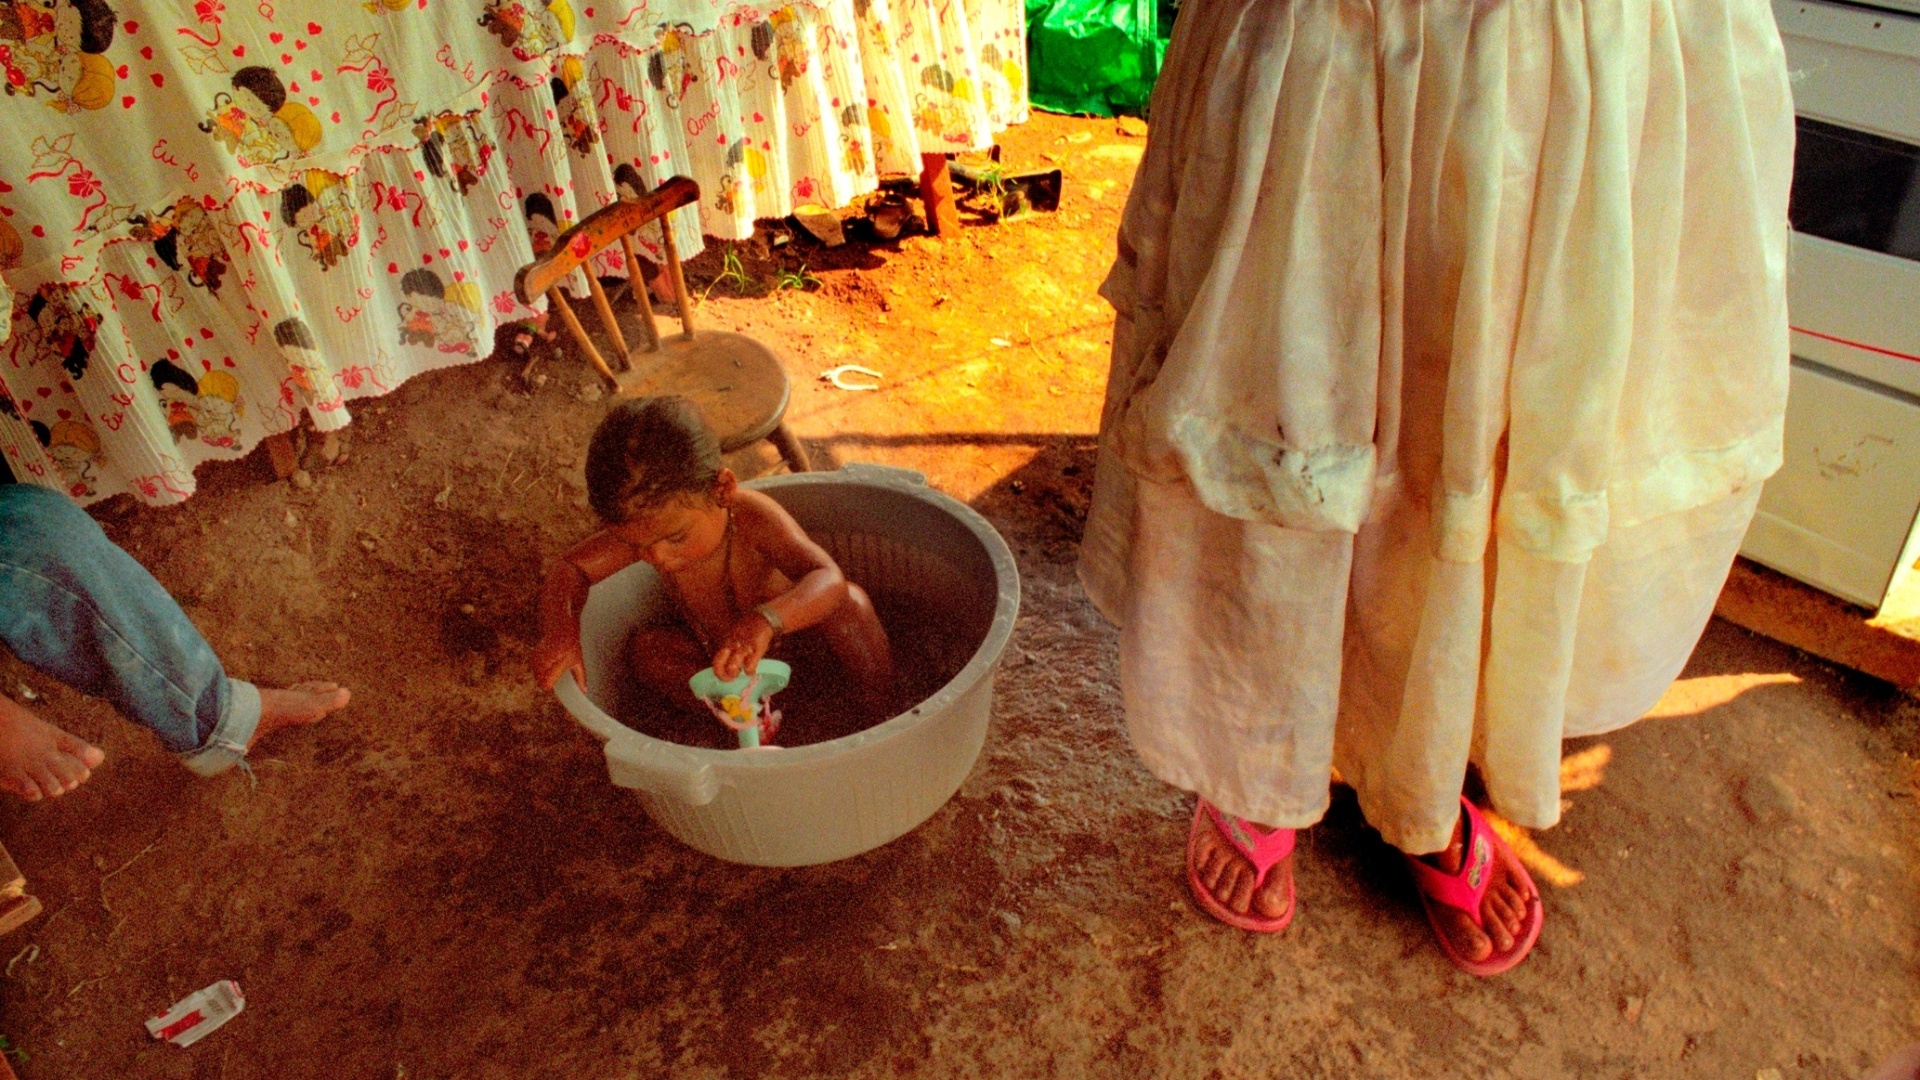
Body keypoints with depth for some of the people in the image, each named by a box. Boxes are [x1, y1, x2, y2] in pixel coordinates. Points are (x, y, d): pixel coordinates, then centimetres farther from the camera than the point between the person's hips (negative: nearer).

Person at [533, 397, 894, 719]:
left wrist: (765, 621, -71)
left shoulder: (751, 518, -37)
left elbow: (829, 579, -50)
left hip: (793, 631, -4)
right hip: (719, 661, 4)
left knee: (849, 601, -30)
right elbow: (570, 570, -16)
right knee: (646, 650, -20)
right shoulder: (645, 528, -24)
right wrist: (560, 634, -38)